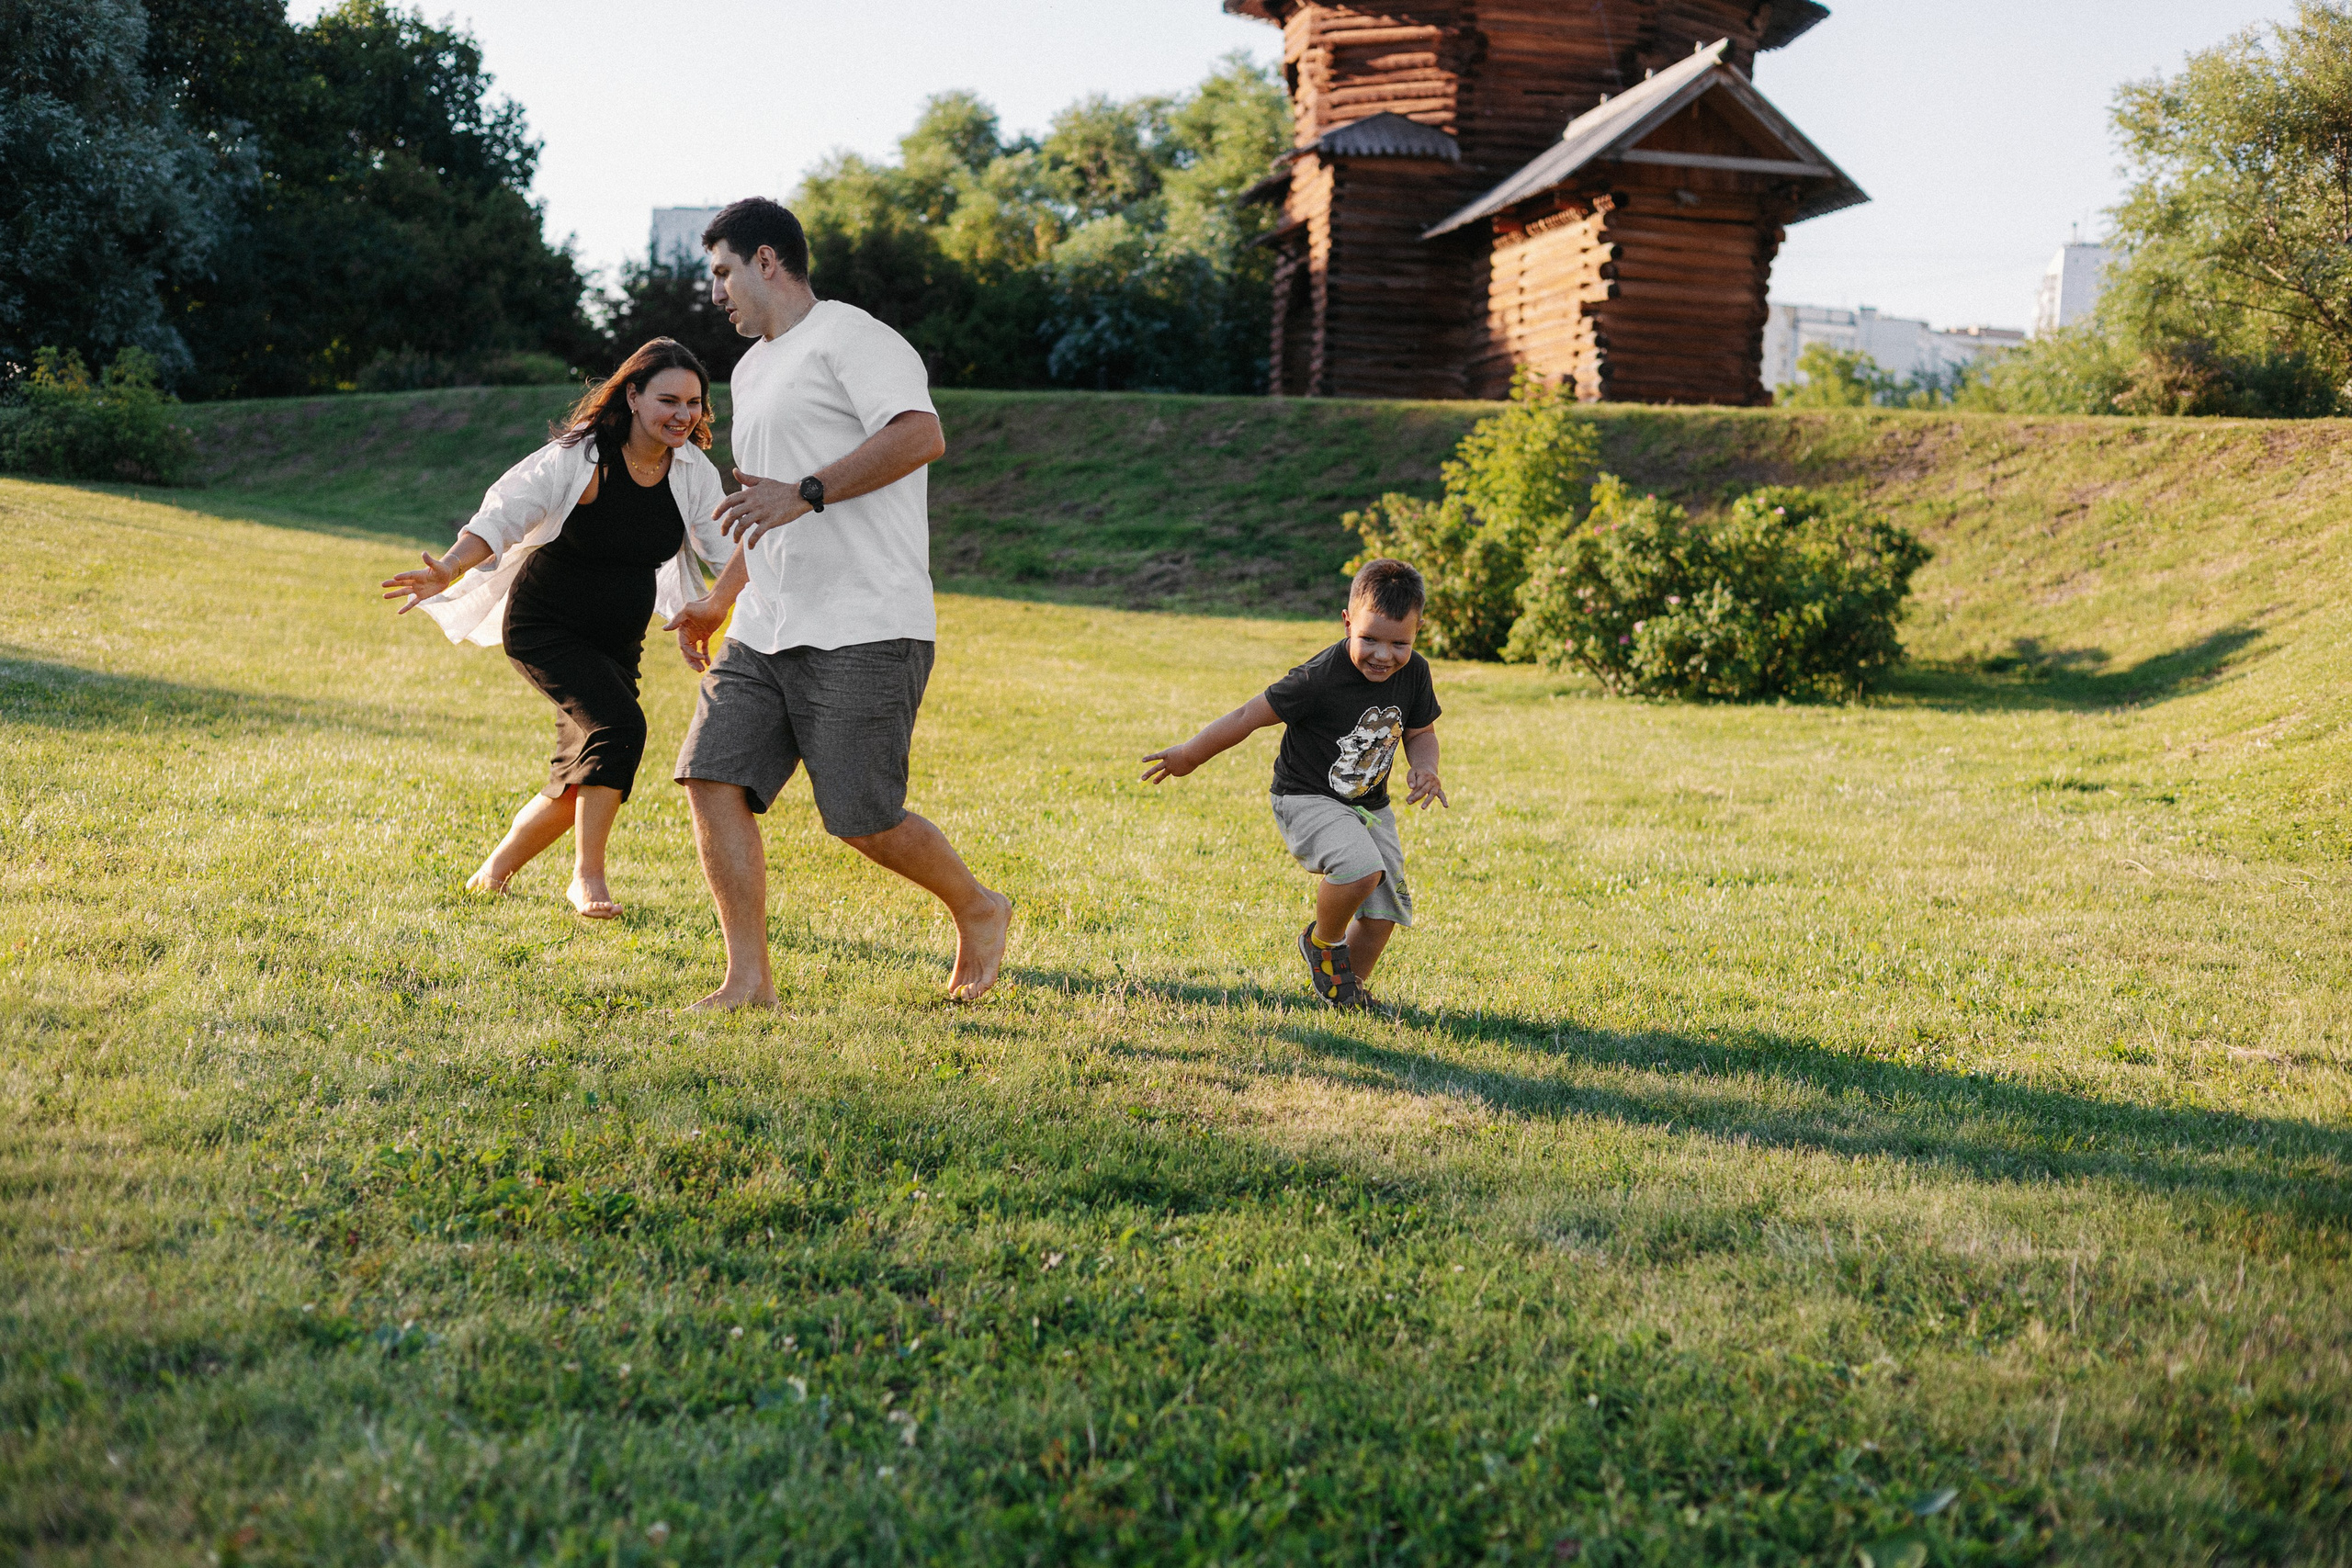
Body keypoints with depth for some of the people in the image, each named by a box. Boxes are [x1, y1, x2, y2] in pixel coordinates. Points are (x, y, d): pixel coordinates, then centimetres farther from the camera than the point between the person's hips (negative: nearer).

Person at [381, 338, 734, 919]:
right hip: (544, 626, -6)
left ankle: (493, 872, 28)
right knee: (619, 724, -27)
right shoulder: (579, 458, -19)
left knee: (584, 775, 6)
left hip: (616, 641, 6)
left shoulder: (693, 472, -3)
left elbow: (728, 544, 3)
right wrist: (449, 570, -39)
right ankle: (588, 877, -16)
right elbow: (504, 516, -23)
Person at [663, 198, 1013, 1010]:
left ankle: (978, 909, 19)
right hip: (764, 632, 9)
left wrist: (807, 492, -29)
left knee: (862, 821, -8)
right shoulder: (751, 368, 25)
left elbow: (920, 434, -24)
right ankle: (749, 978, 1)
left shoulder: (851, 338, -6)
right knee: (713, 776, -5)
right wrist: (719, 600, 31)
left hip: (864, 631, -9)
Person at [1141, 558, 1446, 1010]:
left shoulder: (1414, 673, -8)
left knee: (1384, 909, 2)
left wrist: (1424, 768, -14)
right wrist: (1189, 756, -8)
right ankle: (1321, 942, -1)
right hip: (1306, 799, -6)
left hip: (1370, 805, 6)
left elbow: (1421, 732, 9)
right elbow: (1250, 716, -17)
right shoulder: (1320, 678, -26)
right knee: (1361, 868, -31)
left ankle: (1348, 990, 27)